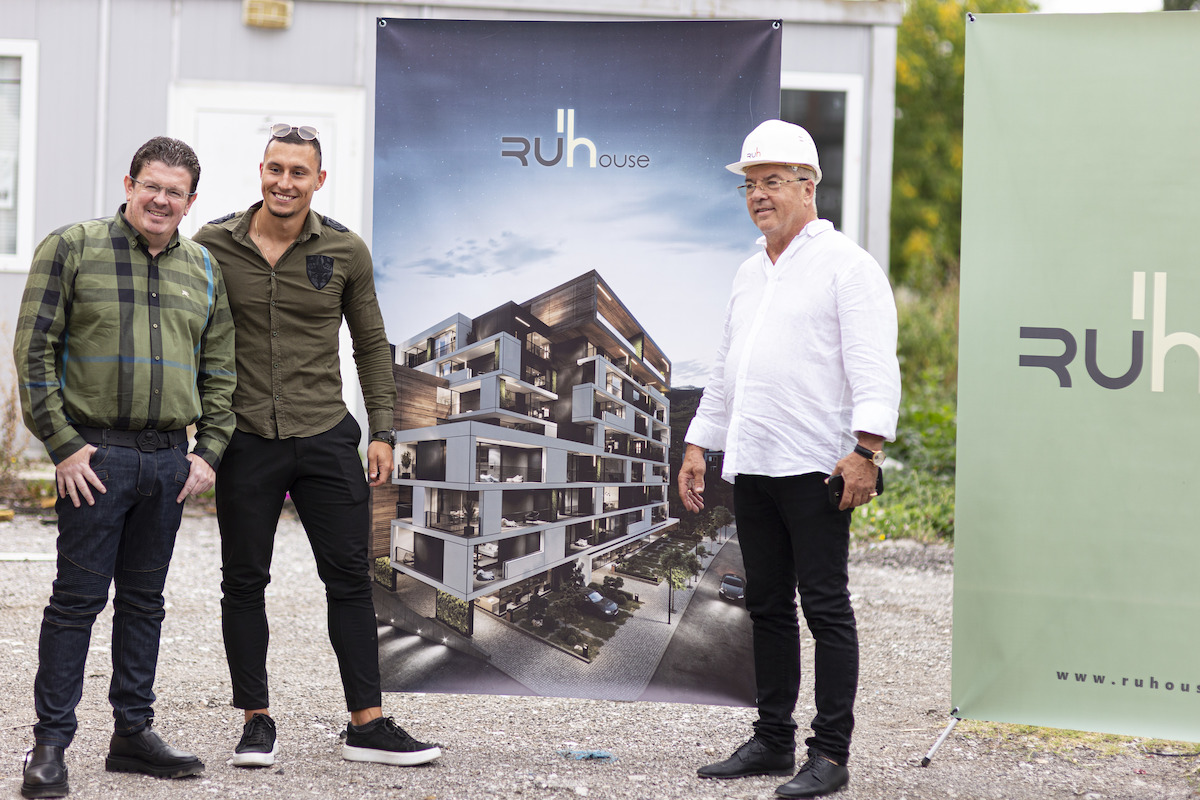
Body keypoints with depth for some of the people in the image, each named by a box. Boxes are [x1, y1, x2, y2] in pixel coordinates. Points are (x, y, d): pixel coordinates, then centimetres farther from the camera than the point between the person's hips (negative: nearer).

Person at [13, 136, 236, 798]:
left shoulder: (203, 271, 13)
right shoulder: (71, 248, -2)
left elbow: (219, 372, 18)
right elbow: (34, 352, -6)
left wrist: (208, 452, 7)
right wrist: (63, 444, -11)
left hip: (170, 460, 5)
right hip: (95, 455, -5)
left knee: (144, 600, 11)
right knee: (77, 599, -4)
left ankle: (133, 733, 19)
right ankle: (50, 744, 0)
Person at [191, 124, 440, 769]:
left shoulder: (345, 252, 2)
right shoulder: (214, 245, 0)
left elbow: (372, 345, 11)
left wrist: (382, 432, 5)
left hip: (326, 438, 1)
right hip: (245, 441, 0)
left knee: (350, 578, 1)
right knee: (244, 582, 5)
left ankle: (367, 725, 7)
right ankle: (257, 721, 16)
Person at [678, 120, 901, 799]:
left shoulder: (845, 264, -5)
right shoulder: (751, 273, 20)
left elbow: (875, 369, -13)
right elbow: (726, 372, 27)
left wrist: (865, 448, -23)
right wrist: (699, 444, 22)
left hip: (815, 467, -8)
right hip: (751, 465, 8)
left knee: (825, 606, -6)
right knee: (768, 607, 11)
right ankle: (773, 741, 18)